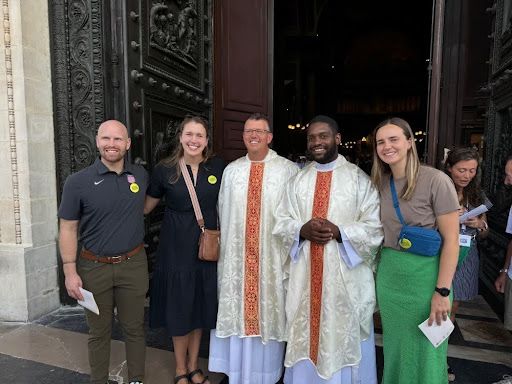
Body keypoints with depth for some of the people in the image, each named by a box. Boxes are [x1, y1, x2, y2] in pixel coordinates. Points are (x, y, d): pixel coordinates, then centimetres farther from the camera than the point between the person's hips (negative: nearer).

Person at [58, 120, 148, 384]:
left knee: (134, 328, 13)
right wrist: (70, 272, -7)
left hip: (133, 264, 2)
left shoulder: (141, 175, 0)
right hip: (94, 267, -1)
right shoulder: (78, 182, -8)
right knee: (99, 331, 14)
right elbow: (68, 229, -5)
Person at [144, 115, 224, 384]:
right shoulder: (164, 169, -6)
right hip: (176, 248, -2)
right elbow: (145, 207, 5)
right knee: (179, 309, 10)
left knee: (200, 308, 15)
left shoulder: (218, 168, -1)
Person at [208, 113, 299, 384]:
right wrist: (223, 246, 7)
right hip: (236, 254, 3)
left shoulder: (288, 170, -3)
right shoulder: (231, 170, 8)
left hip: (273, 255, -2)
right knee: (237, 308, 12)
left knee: (269, 309, 9)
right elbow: (222, 212, 10)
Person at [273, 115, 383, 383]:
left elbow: (375, 228, -7)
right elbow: (281, 222, 5)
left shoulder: (359, 178, -2)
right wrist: (302, 230, -15)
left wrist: (339, 231, -21)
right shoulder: (298, 179, 8)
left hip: (346, 277, -3)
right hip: (305, 274, 3)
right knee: (305, 336, 16)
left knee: (344, 340, 11)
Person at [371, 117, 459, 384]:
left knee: (423, 350, 12)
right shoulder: (380, 183, 2)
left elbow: (451, 239, -13)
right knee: (395, 345, 20)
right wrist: (378, 273, 9)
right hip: (388, 275, 5)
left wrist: (442, 291, -15)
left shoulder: (436, 181, -14)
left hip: (424, 275, -4)